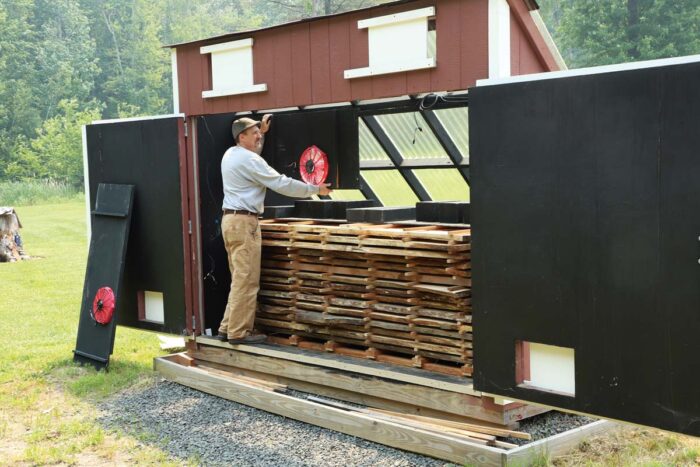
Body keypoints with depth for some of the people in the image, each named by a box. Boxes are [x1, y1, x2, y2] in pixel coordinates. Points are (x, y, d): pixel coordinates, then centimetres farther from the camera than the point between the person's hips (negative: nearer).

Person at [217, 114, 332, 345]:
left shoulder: (231, 154, 14)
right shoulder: (249, 160, -15)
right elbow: (282, 184, -15)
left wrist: (262, 132, 38)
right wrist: (315, 189, -7)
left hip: (231, 220, 10)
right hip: (243, 222, -10)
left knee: (240, 278, 14)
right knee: (246, 280, -7)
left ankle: (228, 327, 16)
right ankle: (239, 332, -4)